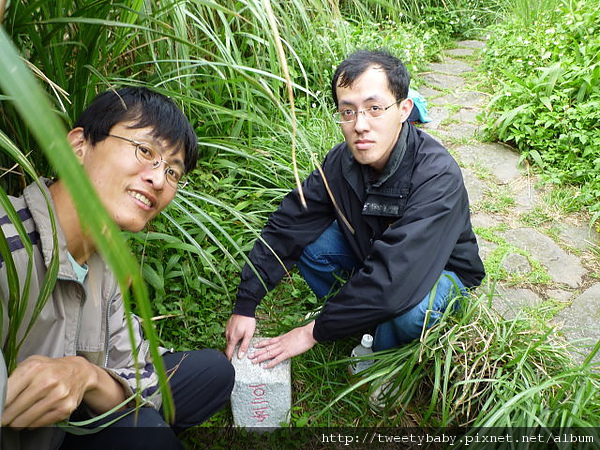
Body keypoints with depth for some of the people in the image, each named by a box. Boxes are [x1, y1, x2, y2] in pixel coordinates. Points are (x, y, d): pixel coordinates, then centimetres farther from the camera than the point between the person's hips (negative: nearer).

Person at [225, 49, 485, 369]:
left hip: (443, 272, -4)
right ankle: (362, 325, 2)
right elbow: (286, 228, -15)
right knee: (307, 241, -17)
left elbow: (393, 282, -41)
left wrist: (314, 332, -33)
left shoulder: (437, 177, -35)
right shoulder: (342, 161, -16)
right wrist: (244, 306, -19)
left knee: (408, 308, -38)